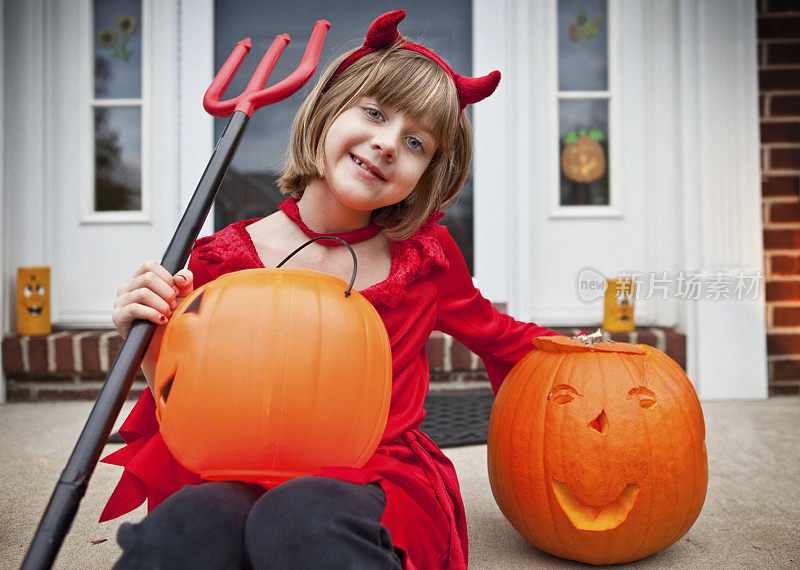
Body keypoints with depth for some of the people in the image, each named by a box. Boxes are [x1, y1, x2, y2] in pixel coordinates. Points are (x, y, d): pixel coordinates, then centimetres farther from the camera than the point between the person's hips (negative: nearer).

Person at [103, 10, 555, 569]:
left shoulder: (425, 254, 3)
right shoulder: (225, 259, -2)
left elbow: (492, 331, 24)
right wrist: (153, 352, -15)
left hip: (381, 483, 1)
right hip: (246, 476, 0)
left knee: (302, 517, -36)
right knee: (190, 520, -36)